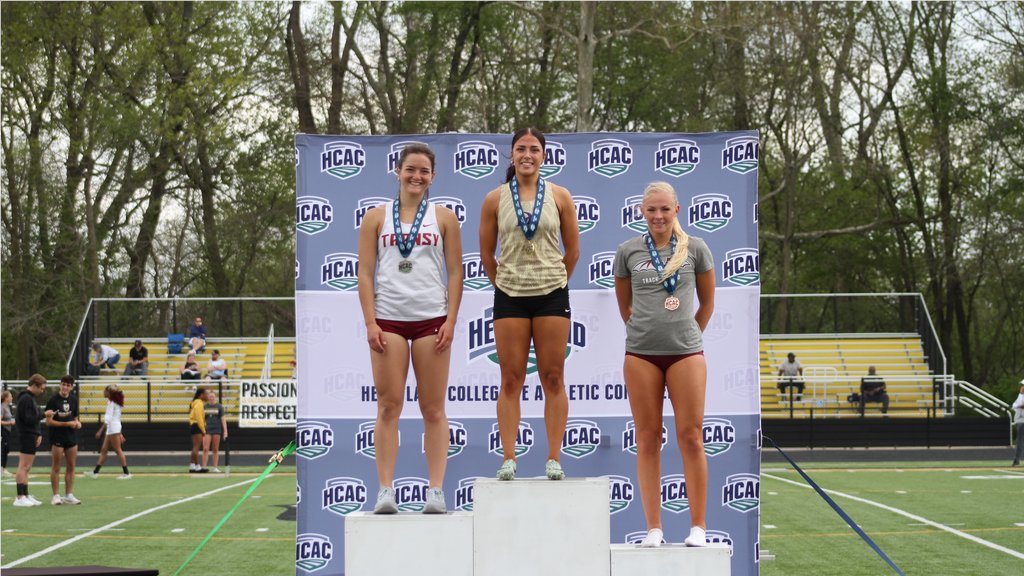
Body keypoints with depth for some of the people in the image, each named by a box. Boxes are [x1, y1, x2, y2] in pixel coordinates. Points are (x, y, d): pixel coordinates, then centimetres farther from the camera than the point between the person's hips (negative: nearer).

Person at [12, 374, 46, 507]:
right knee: (24, 467, -10)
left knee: (26, 468, 12)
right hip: (27, 436, -10)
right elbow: (28, 419, -21)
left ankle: (25, 496, 16)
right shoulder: (26, 398, -14)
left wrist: (38, 434, 9)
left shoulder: (30, 398, 18)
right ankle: (20, 498, -10)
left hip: (31, 436, 10)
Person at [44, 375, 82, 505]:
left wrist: (77, 423, -2)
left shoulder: (74, 399, 8)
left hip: (71, 436, 6)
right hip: (57, 437, -5)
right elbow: (49, 422, -12)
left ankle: (69, 495, 13)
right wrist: (67, 424, -16)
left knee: (71, 467, 7)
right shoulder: (53, 400, -9)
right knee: (56, 467, -1)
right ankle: (56, 496, 3)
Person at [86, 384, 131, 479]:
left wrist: (100, 430, -19)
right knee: (104, 450, 9)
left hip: (113, 428, -10)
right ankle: (95, 472, 11)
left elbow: (108, 418, -19)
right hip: (111, 429, 10)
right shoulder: (115, 402, 17)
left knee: (118, 450, -7)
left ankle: (126, 473, -7)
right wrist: (120, 434, 23)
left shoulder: (111, 402, -12)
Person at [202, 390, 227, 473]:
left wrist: (225, 431, -4)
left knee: (215, 450, 4)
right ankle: (204, 467, -6)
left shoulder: (219, 407, 4)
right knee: (205, 449, -8)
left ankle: (215, 468, 9)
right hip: (207, 430, 0)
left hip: (216, 430, 0)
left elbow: (222, 419, 3)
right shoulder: (204, 407, 7)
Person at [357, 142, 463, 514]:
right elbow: (365, 272, 5)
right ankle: (385, 490, -2)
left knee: (433, 408, 2)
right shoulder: (376, 217, 9)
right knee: (388, 406, -2)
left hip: (432, 320, 0)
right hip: (388, 320, 0)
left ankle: (436, 490, 4)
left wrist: (451, 321, -3)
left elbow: (455, 273, 6)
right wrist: (370, 323, -4)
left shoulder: (444, 218, 9)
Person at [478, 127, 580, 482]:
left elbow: (573, 250, 9)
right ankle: (508, 459, 3)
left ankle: (553, 459, 5)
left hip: (551, 296, 0)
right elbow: (486, 254, 9)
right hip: (510, 296, 0)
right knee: (511, 381, 1)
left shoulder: (559, 196, 2)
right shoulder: (495, 199, 1)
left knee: (553, 379, 2)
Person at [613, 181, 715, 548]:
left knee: (691, 437, -3)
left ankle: (698, 526, 2)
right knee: (647, 439, 2)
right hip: (641, 353, 1)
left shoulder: (695, 249, 3)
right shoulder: (628, 251, 5)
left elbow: (707, 303, 14)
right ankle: (653, 528, 6)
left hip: (686, 352, -1)